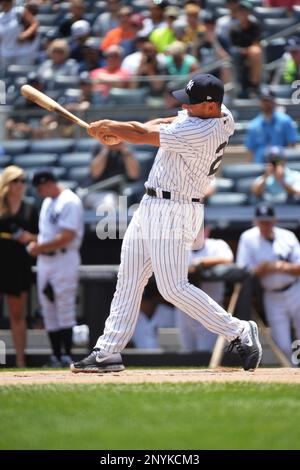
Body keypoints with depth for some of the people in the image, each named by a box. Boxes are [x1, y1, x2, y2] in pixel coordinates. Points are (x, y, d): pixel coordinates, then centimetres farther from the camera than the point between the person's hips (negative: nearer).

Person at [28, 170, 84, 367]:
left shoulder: (69, 202, -12)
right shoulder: (47, 202, 17)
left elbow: (67, 236, -20)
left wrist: (40, 247, -16)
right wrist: (35, 244, 3)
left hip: (64, 259, -9)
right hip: (44, 260, 9)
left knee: (65, 308, -8)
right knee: (48, 310, 8)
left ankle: (67, 356, -6)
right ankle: (56, 357, 12)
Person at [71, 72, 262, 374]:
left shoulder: (199, 132, -25)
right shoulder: (217, 113, 3)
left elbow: (143, 135, -18)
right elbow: (162, 124, 10)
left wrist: (106, 127, -2)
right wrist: (118, 131, -4)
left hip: (173, 212, -10)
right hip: (151, 206, 10)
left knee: (173, 288, -10)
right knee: (128, 280, 11)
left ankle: (239, 333, -1)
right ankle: (108, 351, 16)